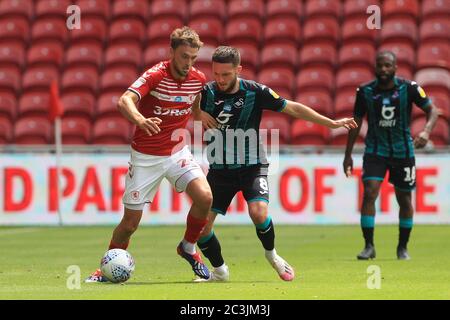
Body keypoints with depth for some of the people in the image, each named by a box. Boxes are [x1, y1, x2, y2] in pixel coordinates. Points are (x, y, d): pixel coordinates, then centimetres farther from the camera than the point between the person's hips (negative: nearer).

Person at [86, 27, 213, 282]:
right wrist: (140, 120, -56)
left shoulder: (198, 79, -3)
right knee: (131, 220, -1)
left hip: (177, 152, 4)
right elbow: (125, 100, -38)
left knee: (205, 197, -20)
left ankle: (189, 247, 7)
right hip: (146, 157, -4)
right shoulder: (156, 76, -20)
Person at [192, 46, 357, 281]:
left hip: (252, 167, -3)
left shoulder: (255, 92, -11)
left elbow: (293, 108, -4)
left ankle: (271, 254, 4)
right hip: (219, 170, 3)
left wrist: (332, 123, -3)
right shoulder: (207, 92, -6)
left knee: (258, 212, -27)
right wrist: (200, 114, -10)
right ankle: (219, 271, 17)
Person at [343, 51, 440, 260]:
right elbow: (356, 123, 5)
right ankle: (369, 246, -10)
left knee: (404, 200, 6)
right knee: (369, 192, -16)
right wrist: (348, 155, 5)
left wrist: (426, 131, -27)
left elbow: (432, 110, -6)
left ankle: (402, 248, 22)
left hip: (403, 150, 0)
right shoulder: (365, 92, -5)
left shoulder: (408, 88, -10)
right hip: (375, 150, 0)